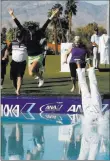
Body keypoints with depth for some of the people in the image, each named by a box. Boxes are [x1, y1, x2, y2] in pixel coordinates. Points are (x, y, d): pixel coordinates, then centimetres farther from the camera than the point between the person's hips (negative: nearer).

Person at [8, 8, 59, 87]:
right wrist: (12, 15, 0)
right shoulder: (25, 33, -3)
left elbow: (45, 25, -12)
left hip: (38, 56, -5)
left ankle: (41, 78, 0)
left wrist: (52, 15, -16)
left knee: (32, 70, -25)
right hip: (30, 56, 5)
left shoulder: (38, 33, -10)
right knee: (30, 74, 6)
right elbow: (19, 25, 0)